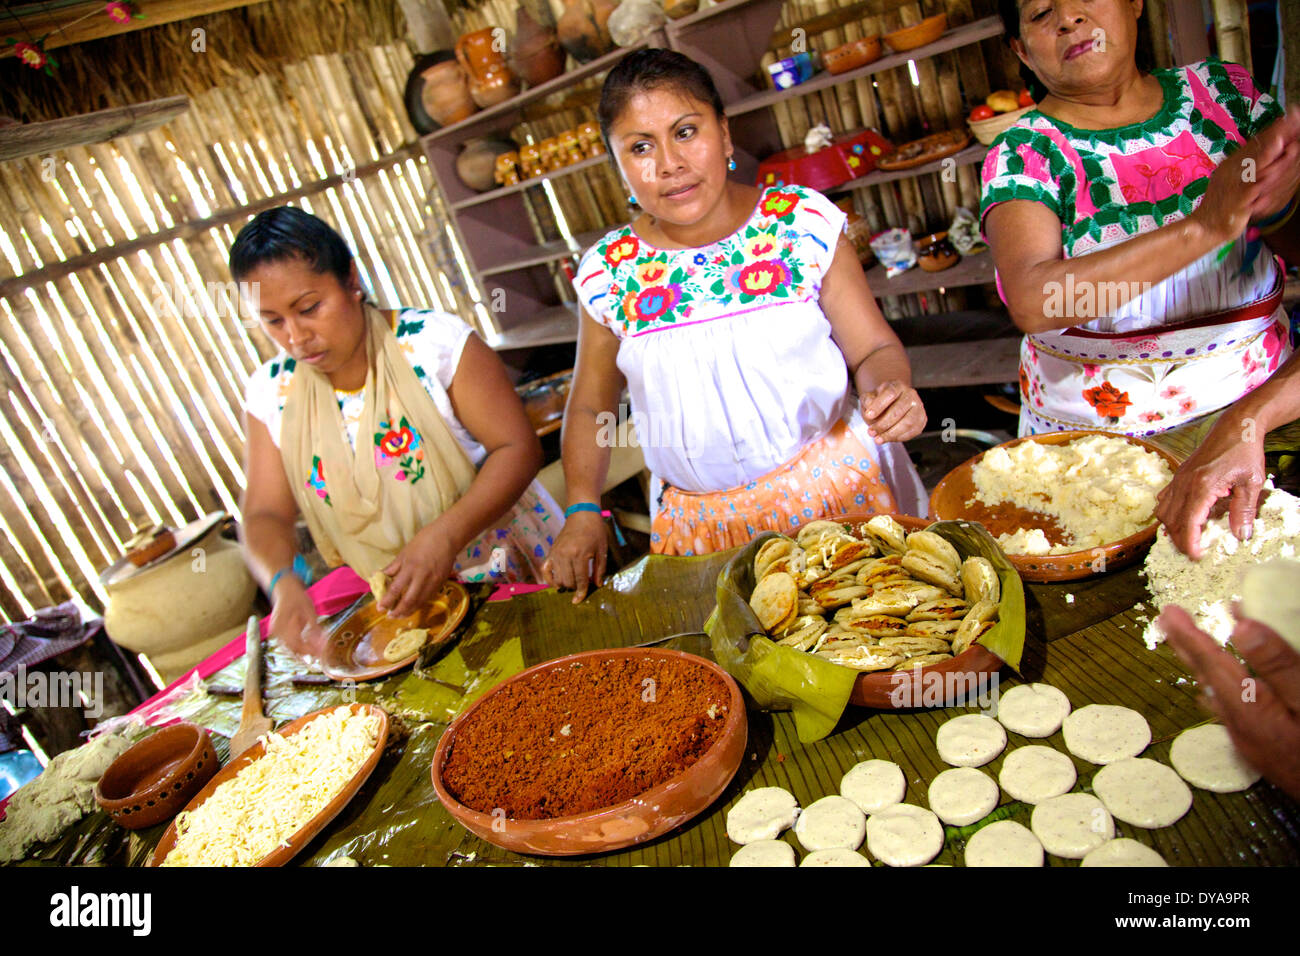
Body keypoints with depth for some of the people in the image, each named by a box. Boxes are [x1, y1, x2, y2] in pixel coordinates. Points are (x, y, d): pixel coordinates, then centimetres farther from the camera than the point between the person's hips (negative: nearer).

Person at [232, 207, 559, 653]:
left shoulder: (435, 341, -11)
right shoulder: (270, 392, 2)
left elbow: (518, 447, -13)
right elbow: (265, 515, 4)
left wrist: (445, 535, -26)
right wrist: (281, 580, -19)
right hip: (393, 604, 5)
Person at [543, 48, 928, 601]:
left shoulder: (805, 220, -7)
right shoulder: (607, 271, -4)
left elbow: (874, 349, -2)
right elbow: (589, 407, 7)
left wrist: (889, 391, -24)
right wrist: (583, 510, -4)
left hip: (834, 489, 0)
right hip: (701, 524, 1)